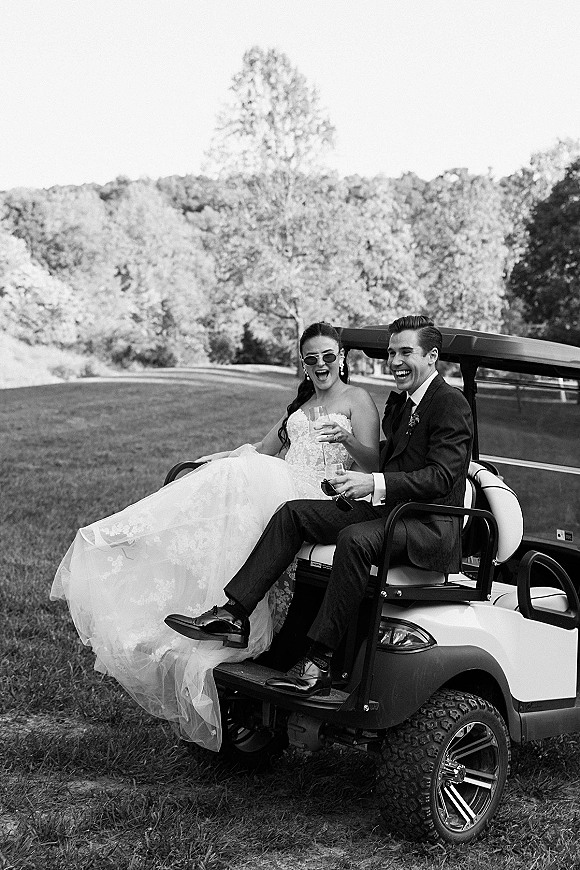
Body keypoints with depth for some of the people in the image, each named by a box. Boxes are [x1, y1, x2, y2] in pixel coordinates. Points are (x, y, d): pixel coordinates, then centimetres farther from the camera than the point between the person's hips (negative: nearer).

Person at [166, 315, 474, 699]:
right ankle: (234, 614, -12)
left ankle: (318, 664, -33)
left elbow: (442, 477, -20)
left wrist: (376, 483, -30)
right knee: (293, 513, -5)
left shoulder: (451, 404, -10)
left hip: (431, 527, -9)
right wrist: (359, 483, 4)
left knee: (354, 540, -36)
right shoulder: (398, 401, 19)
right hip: (388, 510, 9)